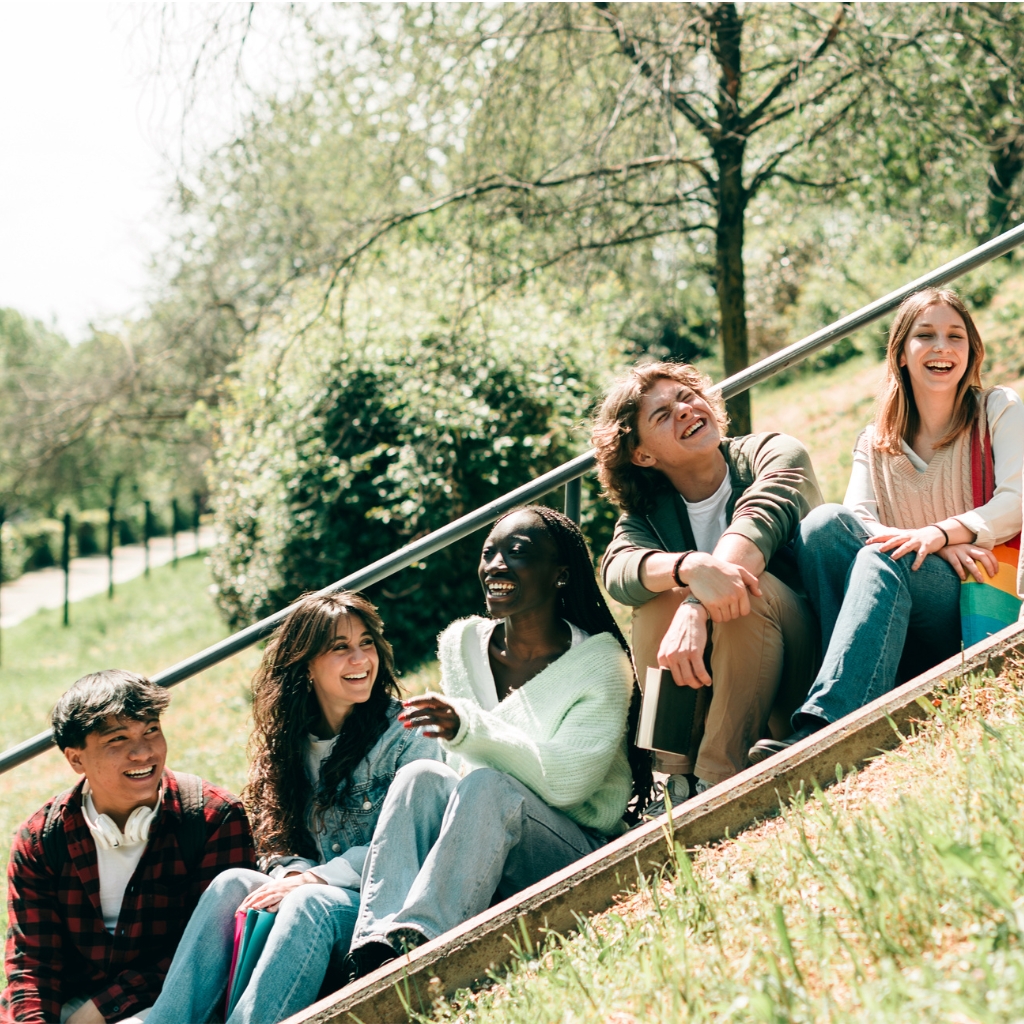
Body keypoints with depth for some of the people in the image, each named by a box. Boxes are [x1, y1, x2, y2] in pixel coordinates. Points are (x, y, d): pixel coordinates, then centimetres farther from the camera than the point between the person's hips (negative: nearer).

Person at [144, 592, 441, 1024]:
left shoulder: (407, 737, -3)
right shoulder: (292, 738, 13)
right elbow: (280, 840, 13)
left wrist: (315, 879, -20)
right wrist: (294, 874, -11)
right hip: (312, 888, 5)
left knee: (309, 903, -35)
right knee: (233, 883, -22)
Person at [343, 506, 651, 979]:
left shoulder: (600, 661, -7)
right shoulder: (462, 644, 8)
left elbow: (566, 781, -19)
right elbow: (464, 768, 9)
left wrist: (469, 729, -32)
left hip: (580, 852, -4)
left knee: (486, 787, -33)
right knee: (418, 775, -25)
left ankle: (413, 942, -47)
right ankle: (377, 949, -43)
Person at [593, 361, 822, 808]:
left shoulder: (774, 454, -3)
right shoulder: (645, 516, 5)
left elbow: (757, 522, -26)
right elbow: (617, 571, -20)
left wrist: (696, 610, -43)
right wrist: (692, 567, -43)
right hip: (709, 685, 3)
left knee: (749, 587, -30)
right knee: (659, 597, -23)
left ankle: (717, 781, -30)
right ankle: (676, 780, -21)